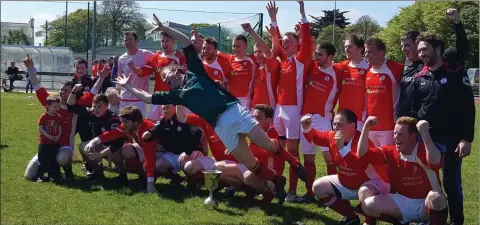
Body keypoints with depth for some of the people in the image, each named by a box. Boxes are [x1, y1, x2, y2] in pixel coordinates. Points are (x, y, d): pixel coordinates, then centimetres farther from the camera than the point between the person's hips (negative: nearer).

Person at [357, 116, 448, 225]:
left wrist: (425, 133, -42)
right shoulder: (390, 152, -2)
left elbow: (436, 164, -40)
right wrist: (366, 128, -15)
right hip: (403, 202, 4)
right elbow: (362, 154, -6)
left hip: (426, 203, -4)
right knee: (368, 204, -14)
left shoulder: (425, 150, -16)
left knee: (435, 197, -39)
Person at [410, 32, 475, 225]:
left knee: (451, 182, 2)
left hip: (451, 139, -4)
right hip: (426, 138, 4)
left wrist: (466, 138, -14)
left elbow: (468, 108, -9)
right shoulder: (419, 78, 8)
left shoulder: (456, 73, -5)